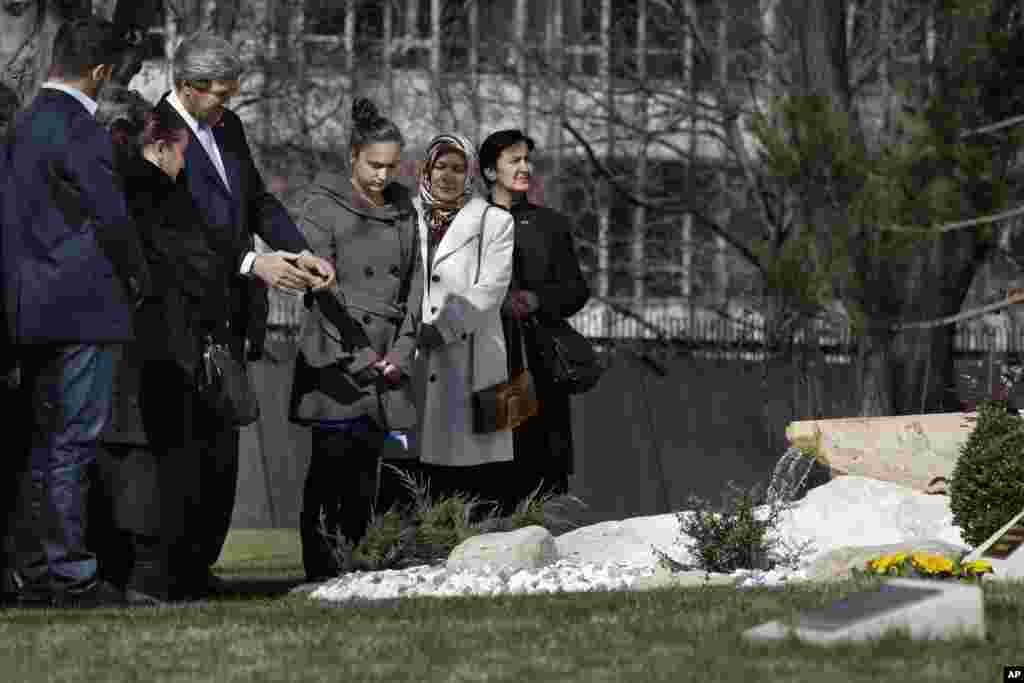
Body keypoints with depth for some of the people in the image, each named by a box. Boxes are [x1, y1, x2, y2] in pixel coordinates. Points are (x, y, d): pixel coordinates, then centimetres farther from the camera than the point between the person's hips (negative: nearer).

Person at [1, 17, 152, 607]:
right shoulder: (78, 131, -15)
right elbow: (112, 218, -14)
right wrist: (140, 281, 2)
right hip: (83, 307, -9)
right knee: (74, 444, -6)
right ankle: (70, 574, -5)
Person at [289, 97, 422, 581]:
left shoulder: (402, 209, 15)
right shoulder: (324, 205, -2)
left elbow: (413, 283, 14)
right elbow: (322, 286, -8)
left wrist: (401, 352, 1)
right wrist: (358, 354, -11)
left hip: (385, 361, 5)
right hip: (336, 356, -5)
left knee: (367, 468, 3)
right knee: (331, 461, -11)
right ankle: (318, 568, -11)